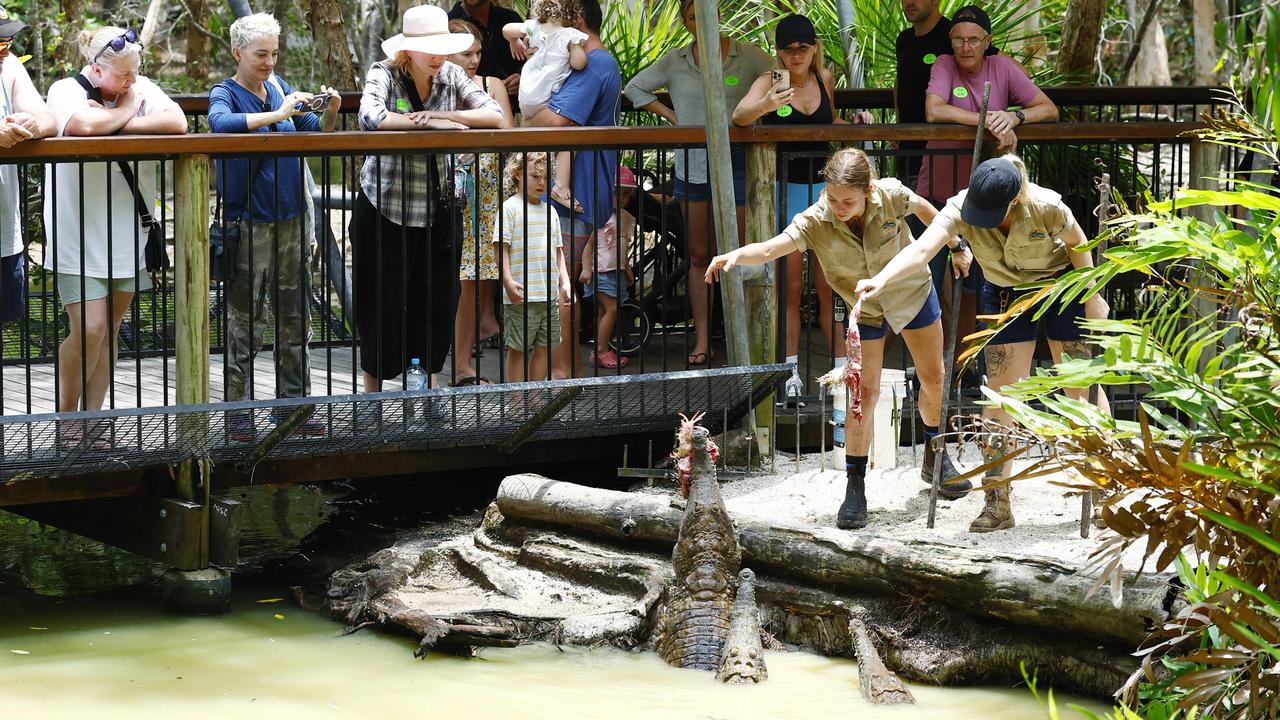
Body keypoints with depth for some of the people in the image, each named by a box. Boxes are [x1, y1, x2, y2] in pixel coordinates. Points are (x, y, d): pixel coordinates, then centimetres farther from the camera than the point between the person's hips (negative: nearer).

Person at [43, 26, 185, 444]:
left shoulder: (142, 88, 5)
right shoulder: (65, 91, -8)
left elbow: (177, 123, -13)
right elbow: (84, 124, -30)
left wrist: (118, 123, -19)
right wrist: (125, 111, -12)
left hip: (128, 233, 5)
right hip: (80, 234, -5)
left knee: (110, 331, 9)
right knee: (90, 328, -13)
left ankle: (93, 421, 17)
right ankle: (65, 419, 4)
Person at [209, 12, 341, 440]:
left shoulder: (278, 86, 9)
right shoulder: (225, 94, -7)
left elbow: (317, 134, 15)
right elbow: (221, 124, -31)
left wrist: (330, 112, -6)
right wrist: (278, 114, -35)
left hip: (291, 220, 6)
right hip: (249, 224, -6)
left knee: (295, 317, 11)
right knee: (245, 321, -3)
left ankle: (292, 405, 19)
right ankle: (238, 413, 2)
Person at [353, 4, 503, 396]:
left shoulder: (451, 76, 0)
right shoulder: (383, 75, -11)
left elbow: (495, 115, -12)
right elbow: (371, 118, -31)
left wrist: (444, 115, -24)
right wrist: (429, 121, -28)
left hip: (439, 207, 4)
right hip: (385, 207, -4)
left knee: (438, 301, 8)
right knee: (382, 301, 4)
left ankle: (430, 379, 25)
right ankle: (372, 389, 20)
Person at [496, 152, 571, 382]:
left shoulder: (549, 211, 16)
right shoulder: (511, 208, -4)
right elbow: (502, 248, -9)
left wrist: (564, 282, 12)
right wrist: (508, 282, -19)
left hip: (550, 294, 7)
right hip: (522, 296, -6)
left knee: (544, 346, 10)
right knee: (518, 348, -1)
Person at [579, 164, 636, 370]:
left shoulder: (626, 218, 12)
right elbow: (588, 243, -12)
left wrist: (627, 268, 25)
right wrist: (586, 268, -18)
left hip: (617, 271, 7)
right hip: (599, 270, -7)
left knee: (604, 311, 8)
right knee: (611, 308, -12)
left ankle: (600, 352, 11)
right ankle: (601, 351, -9)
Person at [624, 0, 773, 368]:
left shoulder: (747, 56, -1)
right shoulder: (675, 61, 7)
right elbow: (635, 88, 19)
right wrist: (671, 116, 9)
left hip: (736, 166, -3)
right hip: (692, 168, 3)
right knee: (699, 256, 7)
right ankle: (702, 340, 11)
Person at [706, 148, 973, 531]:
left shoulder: (891, 195, -30)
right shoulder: (816, 221, -33)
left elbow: (923, 208, -7)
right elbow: (771, 247, -48)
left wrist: (956, 246, 6)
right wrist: (736, 255, -69)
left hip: (913, 292, 2)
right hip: (865, 310, -2)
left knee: (934, 380, 14)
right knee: (864, 393, -10)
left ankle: (935, 456, 41)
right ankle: (855, 488, 0)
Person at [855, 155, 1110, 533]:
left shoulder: (1046, 207, -33)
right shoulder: (961, 209, -30)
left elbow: (1076, 243, -12)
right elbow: (921, 249, -45)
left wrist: (1092, 296, -5)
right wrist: (881, 280, -62)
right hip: (1005, 294, 2)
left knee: (1081, 387, 2)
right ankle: (997, 504, 2)